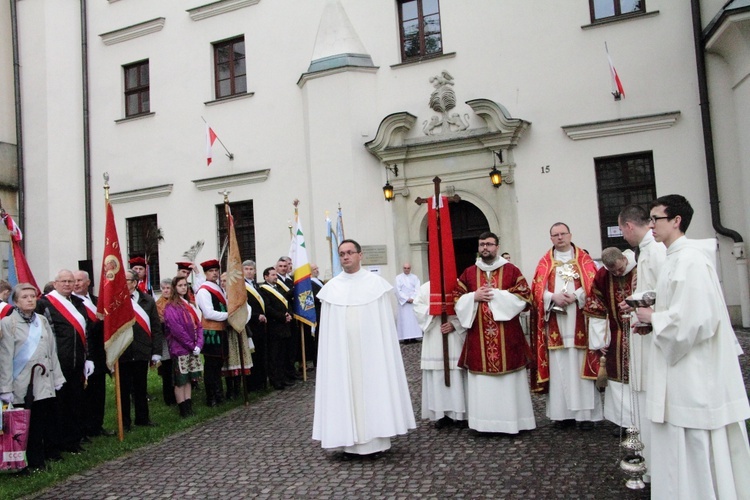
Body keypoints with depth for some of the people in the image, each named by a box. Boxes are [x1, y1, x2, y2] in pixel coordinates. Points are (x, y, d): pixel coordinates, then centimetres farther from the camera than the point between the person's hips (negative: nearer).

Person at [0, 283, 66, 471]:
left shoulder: (42, 321, 10)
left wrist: (57, 377, 12)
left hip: (45, 381, 4)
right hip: (23, 384, -4)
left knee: (49, 418, 7)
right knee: (30, 423, 1)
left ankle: (52, 453, 22)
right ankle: (35, 461, 14)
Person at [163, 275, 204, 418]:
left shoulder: (189, 304, 13)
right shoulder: (171, 307, -8)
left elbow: (198, 325, 9)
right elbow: (177, 330, -16)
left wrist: (198, 344, -5)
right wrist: (192, 346, -14)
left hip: (193, 349, 7)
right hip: (180, 349, -7)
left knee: (188, 379, 10)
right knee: (180, 381, 0)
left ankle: (189, 408, 15)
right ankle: (183, 411, 7)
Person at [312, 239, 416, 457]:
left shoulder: (376, 282, 0)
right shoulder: (331, 288, 5)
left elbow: (385, 322, 0)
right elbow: (327, 327, 6)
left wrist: (385, 351, -5)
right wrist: (331, 353, 1)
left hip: (370, 348, -2)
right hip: (342, 352, 2)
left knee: (373, 387, 2)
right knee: (344, 389, 3)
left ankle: (375, 440, 13)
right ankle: (349, 442, 11)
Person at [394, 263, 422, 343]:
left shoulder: (415, 278, 10)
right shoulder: (398, 278, 4)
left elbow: (417, 289, 2)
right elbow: (398, 291, -3)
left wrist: (413, 298, -13)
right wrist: (407, 299, -11)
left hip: (414, 301, 2)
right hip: (403, 302, -2)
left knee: (414, 318, -2)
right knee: (405, 319, -5)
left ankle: (413, 337, 1)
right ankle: (406, 338, -6)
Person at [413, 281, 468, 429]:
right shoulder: (425, 288, 10)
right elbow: (417, 307, 1)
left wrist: (455, 324, -15)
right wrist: (431, 311, -16)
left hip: (456, 337, -2)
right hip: (434, 340, 2)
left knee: (457, 375, 0)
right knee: (437, 376, 3)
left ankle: (460, 412, 10)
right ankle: (441, 413, 10)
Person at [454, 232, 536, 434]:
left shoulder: (512, 270, 3)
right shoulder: (468, 273, 9)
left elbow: (524, 297, -4)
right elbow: (457, 299, 9)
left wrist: (497, 295, -12)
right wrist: (474, 297, -9)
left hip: (507, 335, -2)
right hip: (478, 336, 2)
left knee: (509, 379, 2)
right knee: (481, 379, 4)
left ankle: (511, 419, 13)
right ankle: (485, 421, 13)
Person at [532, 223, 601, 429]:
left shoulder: (583, 258, 9)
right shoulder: (545, 262, 10)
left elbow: (592, 284, 0)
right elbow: (538, 289, 4)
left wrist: (575, 296, -15)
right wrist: (554, 297, -13)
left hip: (578, 319, -1)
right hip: (555, 320, 1)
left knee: (580, 364, -2)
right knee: (560, 366, 1)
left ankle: (585, 412, 4)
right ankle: (564, 411, 8)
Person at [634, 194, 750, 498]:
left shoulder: (689, 259, -20)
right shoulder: (677, 257, 11)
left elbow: (693, 318, -26)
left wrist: (653, 317, -12)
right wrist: (654, 314, 6)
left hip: (694, 372, -10)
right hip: (683, 367, 10)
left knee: (695, 446, 3)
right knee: (690, 446, 18)